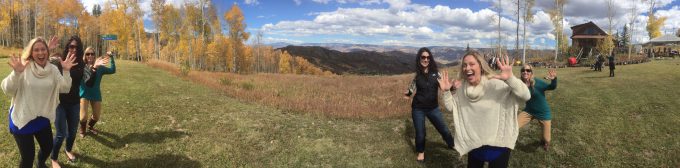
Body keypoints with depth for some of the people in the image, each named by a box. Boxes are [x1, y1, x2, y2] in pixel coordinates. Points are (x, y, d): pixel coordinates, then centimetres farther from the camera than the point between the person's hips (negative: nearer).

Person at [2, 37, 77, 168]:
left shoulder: (53, 69, -1)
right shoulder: (24, 67, -14)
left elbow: (64, 89, -8)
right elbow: (7, 90, -19)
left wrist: (66, 71, -22)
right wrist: (16, 73, -35)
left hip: (43, 118, 5)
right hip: (23, 118, -5)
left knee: (48, 147, 22)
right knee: (28, 156, 1)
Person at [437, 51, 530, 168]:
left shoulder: (496, 83, -22)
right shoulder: (461, 86, -5)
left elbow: (526, 96, -28)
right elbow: (450, 107, 6)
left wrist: (510, 79, -44)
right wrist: (446, 91, -12)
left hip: (497, 143, -5)